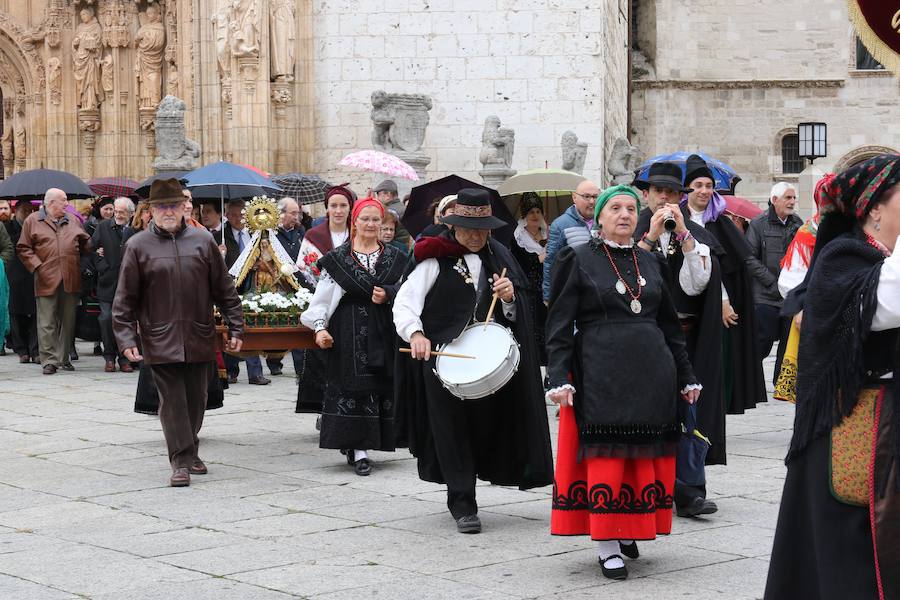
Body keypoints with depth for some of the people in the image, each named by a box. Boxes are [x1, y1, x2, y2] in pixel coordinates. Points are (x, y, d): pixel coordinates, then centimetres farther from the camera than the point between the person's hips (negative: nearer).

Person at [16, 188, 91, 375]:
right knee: (47, 323, -5)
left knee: (68, 321, 8)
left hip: (71, 280, 4)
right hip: (46, 279, -4)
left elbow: (86, 243, 22)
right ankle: (49, 361, -3)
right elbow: (23, 248, 0)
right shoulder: (33, 221, 3)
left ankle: (63, 358, 17)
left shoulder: (72, 222, 15)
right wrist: (37, 266, -10)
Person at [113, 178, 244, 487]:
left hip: (200, 338, 2)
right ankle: (181, 461, -1)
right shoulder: (138, 246, 0)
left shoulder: (203, 241, 6)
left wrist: (235, 329, 7)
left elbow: (224, 289, 9)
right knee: (173, 400, -5)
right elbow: (125, 299, 1)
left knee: (196, 400, 11)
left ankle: (190, 450, 29)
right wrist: (127, 339, -5)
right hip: (160, 341, -2)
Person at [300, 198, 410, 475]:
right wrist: (319, 327, -11)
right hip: (348, 334, -3)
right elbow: (322, 298, 1)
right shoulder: (337, 258, 3)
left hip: (384, 331, 3)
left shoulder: (394, 258, 10)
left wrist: (388, 295, -8)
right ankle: (359, 451, -6)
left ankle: (358, 446, 14)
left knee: (380, 387, 2)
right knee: (352, 387, -7)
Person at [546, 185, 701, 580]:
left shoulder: (651, 263, 14)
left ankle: (628, 531, 20)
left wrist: (686, 377, 14)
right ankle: (607, 546, 1)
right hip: (600, 375, -4)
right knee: (606, 457, -5)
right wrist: (558, 378, -13)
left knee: (646, 456, 5)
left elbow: (670, 325, 18)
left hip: (651, 375, 5)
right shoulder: (578, 260, 0)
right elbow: (559, 325, -3)